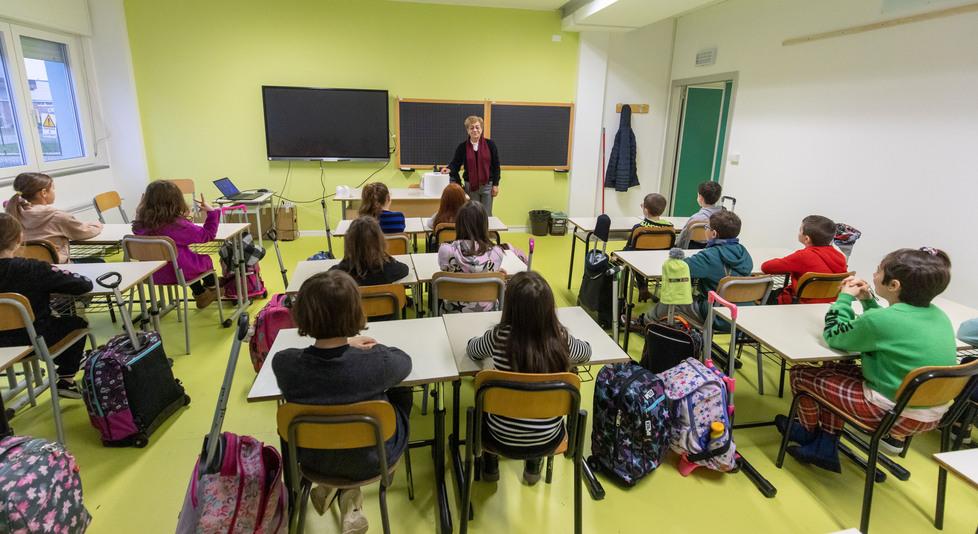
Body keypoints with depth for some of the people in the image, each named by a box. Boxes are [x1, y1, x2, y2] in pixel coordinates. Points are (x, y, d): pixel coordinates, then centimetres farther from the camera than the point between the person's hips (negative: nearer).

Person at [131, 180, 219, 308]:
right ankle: (212, 290, 49)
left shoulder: (140, 225, -11)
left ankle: (200, 294, 50)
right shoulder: (178, 224, -25)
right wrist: (211, 211, -7)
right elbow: (207, 234, -16)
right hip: (178, 272, -5)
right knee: (206, 260, 25)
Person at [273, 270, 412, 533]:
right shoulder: (378, 363, -33)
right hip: (371, 459, -3)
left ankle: (329, 485, 26)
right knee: (401, 392, 25)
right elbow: (404, 361, -8)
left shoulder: (284, 363, -26)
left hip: (313, 459, 3)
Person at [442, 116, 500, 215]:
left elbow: (496, 165, 1)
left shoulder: (490, 144, -1)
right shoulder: (462, 146, 1)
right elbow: (455, 164, 2)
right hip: (470, 186, 1)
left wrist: (496, 184, -3)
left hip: (487, 185, -1)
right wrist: (449, 169, -21)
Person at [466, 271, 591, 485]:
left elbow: (472, 350, 1)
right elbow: (586, 352, 7)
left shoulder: (499, 336, -22)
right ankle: (533, 466, 41)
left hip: (503, 436, -1)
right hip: (548, 438, 1)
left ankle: (490, 464, 43)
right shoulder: (561, 338, -17)